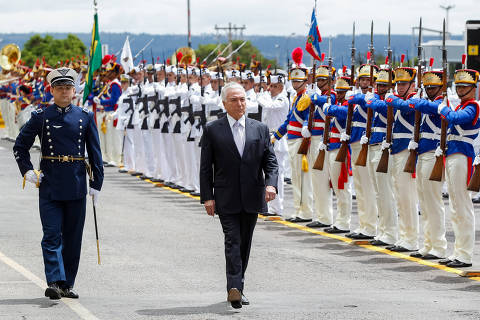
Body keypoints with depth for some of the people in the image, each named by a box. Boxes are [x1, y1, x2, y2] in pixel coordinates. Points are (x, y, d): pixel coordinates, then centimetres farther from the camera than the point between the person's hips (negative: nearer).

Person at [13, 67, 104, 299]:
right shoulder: (41, 117, 2)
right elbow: (20, 146, 10)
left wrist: (96, 183, 4)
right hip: (49, 185, -2)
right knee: (52, 234, -10)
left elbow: (95, 152, 8)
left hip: (76, 185, 2)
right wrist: (27, 171, -2)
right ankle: (55, 282, -16)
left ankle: (67, 284, 14)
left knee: (73, 237, 6)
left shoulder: (85, 117, 6)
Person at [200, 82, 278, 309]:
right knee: (233, 241, -13)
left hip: (251, 197, 3)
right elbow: (205, 167, 1)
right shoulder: (213, 130, 1)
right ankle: (234, 289, -22)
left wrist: (271, 183, -13)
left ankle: (237, 288, 20)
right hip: (226, 199, -3)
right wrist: (207, 197, -6)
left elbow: (270, 160, 5)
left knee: (245, 243, 10)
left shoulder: (260, 129, 8)